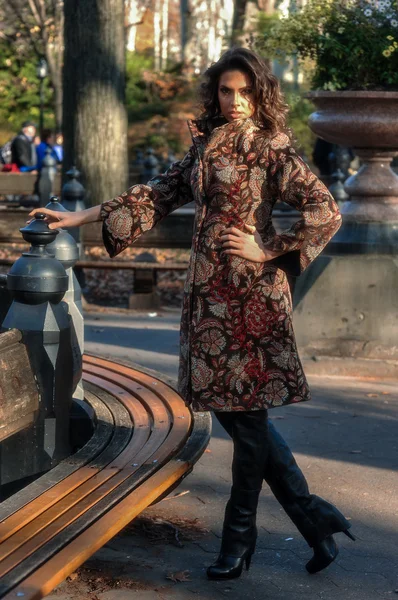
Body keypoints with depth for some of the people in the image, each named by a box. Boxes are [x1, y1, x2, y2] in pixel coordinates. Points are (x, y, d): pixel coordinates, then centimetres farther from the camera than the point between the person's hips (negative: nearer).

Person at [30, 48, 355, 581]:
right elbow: (157, 195, 19)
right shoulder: (205, 147, 13)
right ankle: (313, 519, 17)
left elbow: (326, 212, -13)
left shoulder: (271, 149, -7)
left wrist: (269, 253, -11)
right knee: (232, 408, 8)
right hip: (210, 291, 8)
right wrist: (81, 217, 17)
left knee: (246, 413, 0)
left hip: (250, 291, -7)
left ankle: (240, 538, 15)